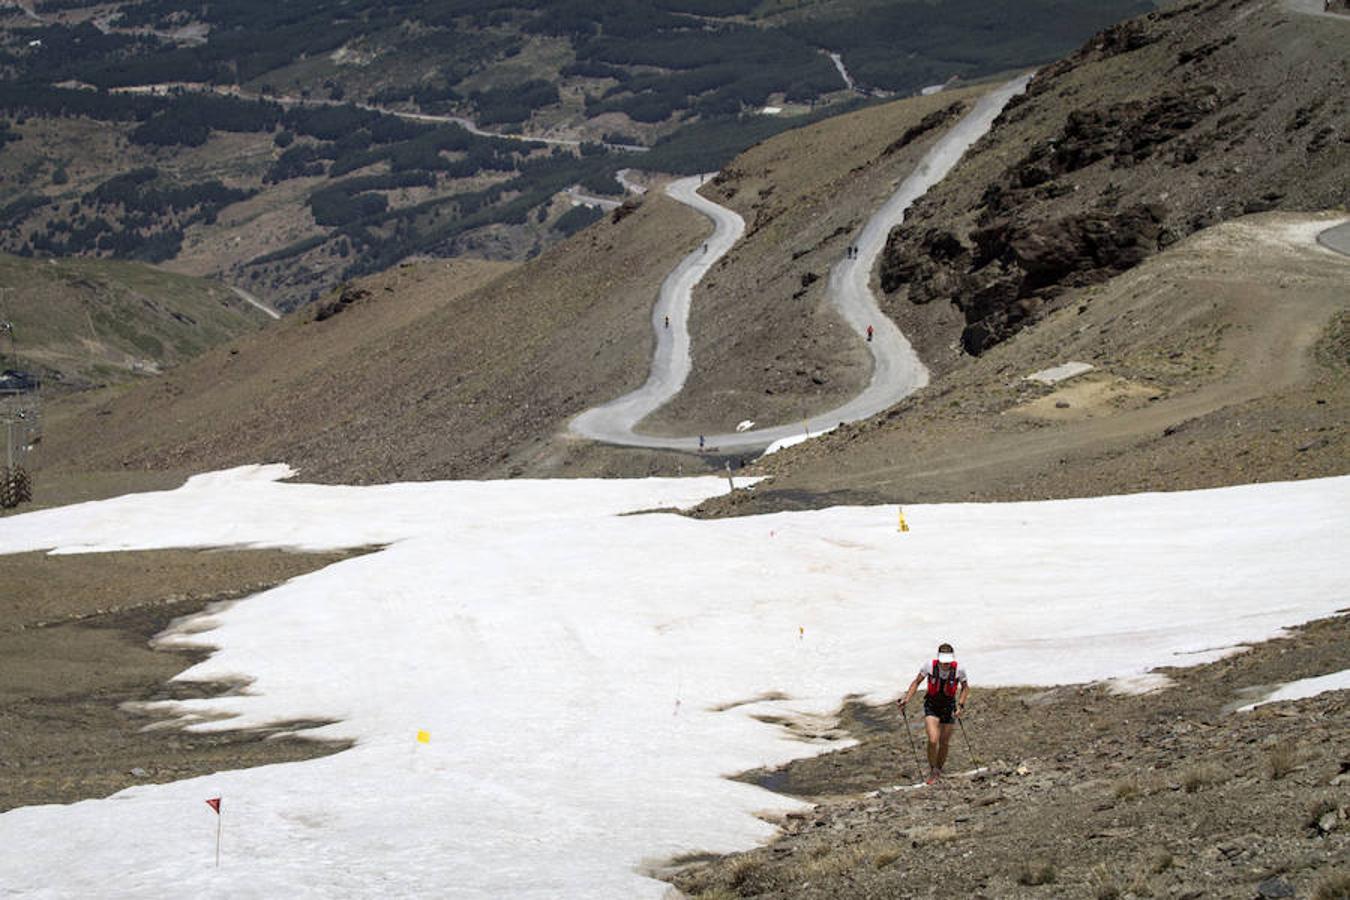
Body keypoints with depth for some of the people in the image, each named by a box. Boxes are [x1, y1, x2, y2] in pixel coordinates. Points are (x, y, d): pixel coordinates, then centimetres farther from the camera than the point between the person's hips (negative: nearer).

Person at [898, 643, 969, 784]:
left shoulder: (959, 670, -19)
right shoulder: (929, 666, -21)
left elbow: (965, 687, 1)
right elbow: (917, 682, -3)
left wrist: (960, 704, -11)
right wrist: (907, 698, -12)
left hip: (949, 707, 1)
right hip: (931, 707, -1)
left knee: (944, 743, 10)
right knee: (933, 740, -17)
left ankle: (939, 770, 35)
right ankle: (932, 771, 4)